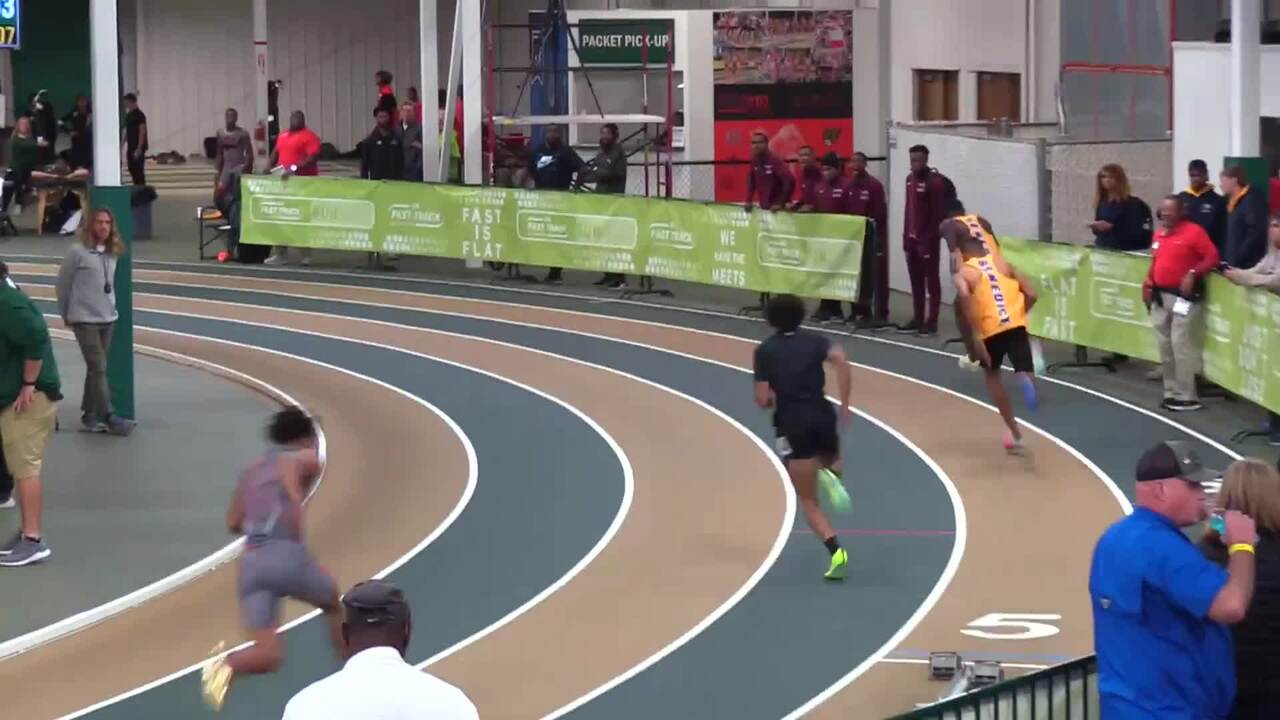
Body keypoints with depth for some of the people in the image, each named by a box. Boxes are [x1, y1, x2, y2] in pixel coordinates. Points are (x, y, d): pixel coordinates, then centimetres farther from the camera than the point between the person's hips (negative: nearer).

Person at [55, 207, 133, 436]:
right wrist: (66, 314, 3)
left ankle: (89, 415, 19)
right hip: (84, 319, -6)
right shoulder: (78, 251, -11)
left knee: (95, 368, 11)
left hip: (108, 319, 6)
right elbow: (62, 284, -4)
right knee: (99, 368, -8)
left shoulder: (113, 253, 6)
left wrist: (110, 306, 10)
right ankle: (109, 418, -9)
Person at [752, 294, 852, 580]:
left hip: (792, 424, -2)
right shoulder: (815, 341, 8)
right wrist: (844, 406, -7)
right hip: (821, 415, 2)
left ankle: (836, 551, -17)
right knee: (831, 463, 33)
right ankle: (830, 476, -6)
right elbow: (840, 360, -12)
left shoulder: (765, 351, 4)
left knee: (809, 501, 5)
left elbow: (763, 400, -2)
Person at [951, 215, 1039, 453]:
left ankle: (1015, 433, 26)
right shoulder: (1003, 263, 18)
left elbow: (964, 297, -17)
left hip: (991, 330, -1)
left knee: (992, 375, 24)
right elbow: (1031, 295, 9)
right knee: (1024, 372, -2)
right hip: (1016, 326, 1)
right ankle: (1026, 380, -43)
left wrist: (975, 336, -16)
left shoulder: (964, 273, 7)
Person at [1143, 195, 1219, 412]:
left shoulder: (1194, 231, -11)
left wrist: (1193, 274, -23)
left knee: (1181, 345, -11)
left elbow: (1212, 257, -14)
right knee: (1165, 345, 11)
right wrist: (1149, 281, 9)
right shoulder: (1159, 233, 13)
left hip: (1184, 297, -8)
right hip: (1161, 296, 8)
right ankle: (1171, 393, 20)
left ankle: (1187, 397, -7)